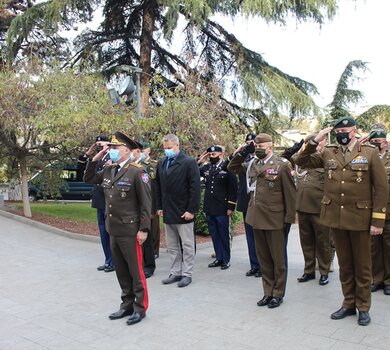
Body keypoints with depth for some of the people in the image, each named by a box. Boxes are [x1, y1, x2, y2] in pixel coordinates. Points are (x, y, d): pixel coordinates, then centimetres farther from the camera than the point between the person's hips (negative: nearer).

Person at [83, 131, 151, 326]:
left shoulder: (137, 171, -12)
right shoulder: (108, 171, 9)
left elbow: (146, 202, -14)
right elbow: (88, 179, 19)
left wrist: (144, 229, -16)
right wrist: (96, 159, 6)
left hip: (130, 231, -7)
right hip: (113, 230, 7)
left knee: (135, 271, 3)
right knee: (121, 271, 16)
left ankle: (140, 308, 17)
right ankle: (127, 305, 29)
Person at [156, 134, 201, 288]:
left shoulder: (189, 162, -9)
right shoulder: (161, 163, 9)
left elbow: (195, 188, -13)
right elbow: (158, 187, 14)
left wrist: (191, 210, -16)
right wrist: (159, 207, 8)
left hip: (184, 211, -6)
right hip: (168, 212, 6)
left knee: (187, 245, 4)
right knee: (172, 246, 13)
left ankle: (187, 274, 14)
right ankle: (175, 273, 24)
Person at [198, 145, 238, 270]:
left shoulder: (227, 168, -8)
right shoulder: (206, 167, 8)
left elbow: (233, 188, -9)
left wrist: (231, 207, -11)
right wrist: (199, 162, -1)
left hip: (222, 209, -5)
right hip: (209, 208, 5)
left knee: (224, 235, 6)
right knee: (214, 235, 13)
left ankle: (226, 260, 17)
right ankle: (219, 258, 24)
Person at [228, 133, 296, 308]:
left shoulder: (282, 165, -8)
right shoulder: (252, 164, 8)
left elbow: (290, 194, -8)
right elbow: (232, 167, 19)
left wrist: (289, 219, -9)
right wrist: (244, 151, 4)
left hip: (275, 220, -5)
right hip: (257, 219, 6)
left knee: (278, 259, 8)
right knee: (264, 259, 14)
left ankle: (278, 294, 21)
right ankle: (268, 292, 26)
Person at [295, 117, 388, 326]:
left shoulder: (370, 153, -3)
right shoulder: (328, 154, 6)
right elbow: (301, 162, 6)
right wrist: (315, 141, -5)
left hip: (360, 218, -3)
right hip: (336, 217, 3)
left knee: (362, 265, 9)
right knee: (344, 265, 15)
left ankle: (363, 307, 24)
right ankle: (348, 304, 29)